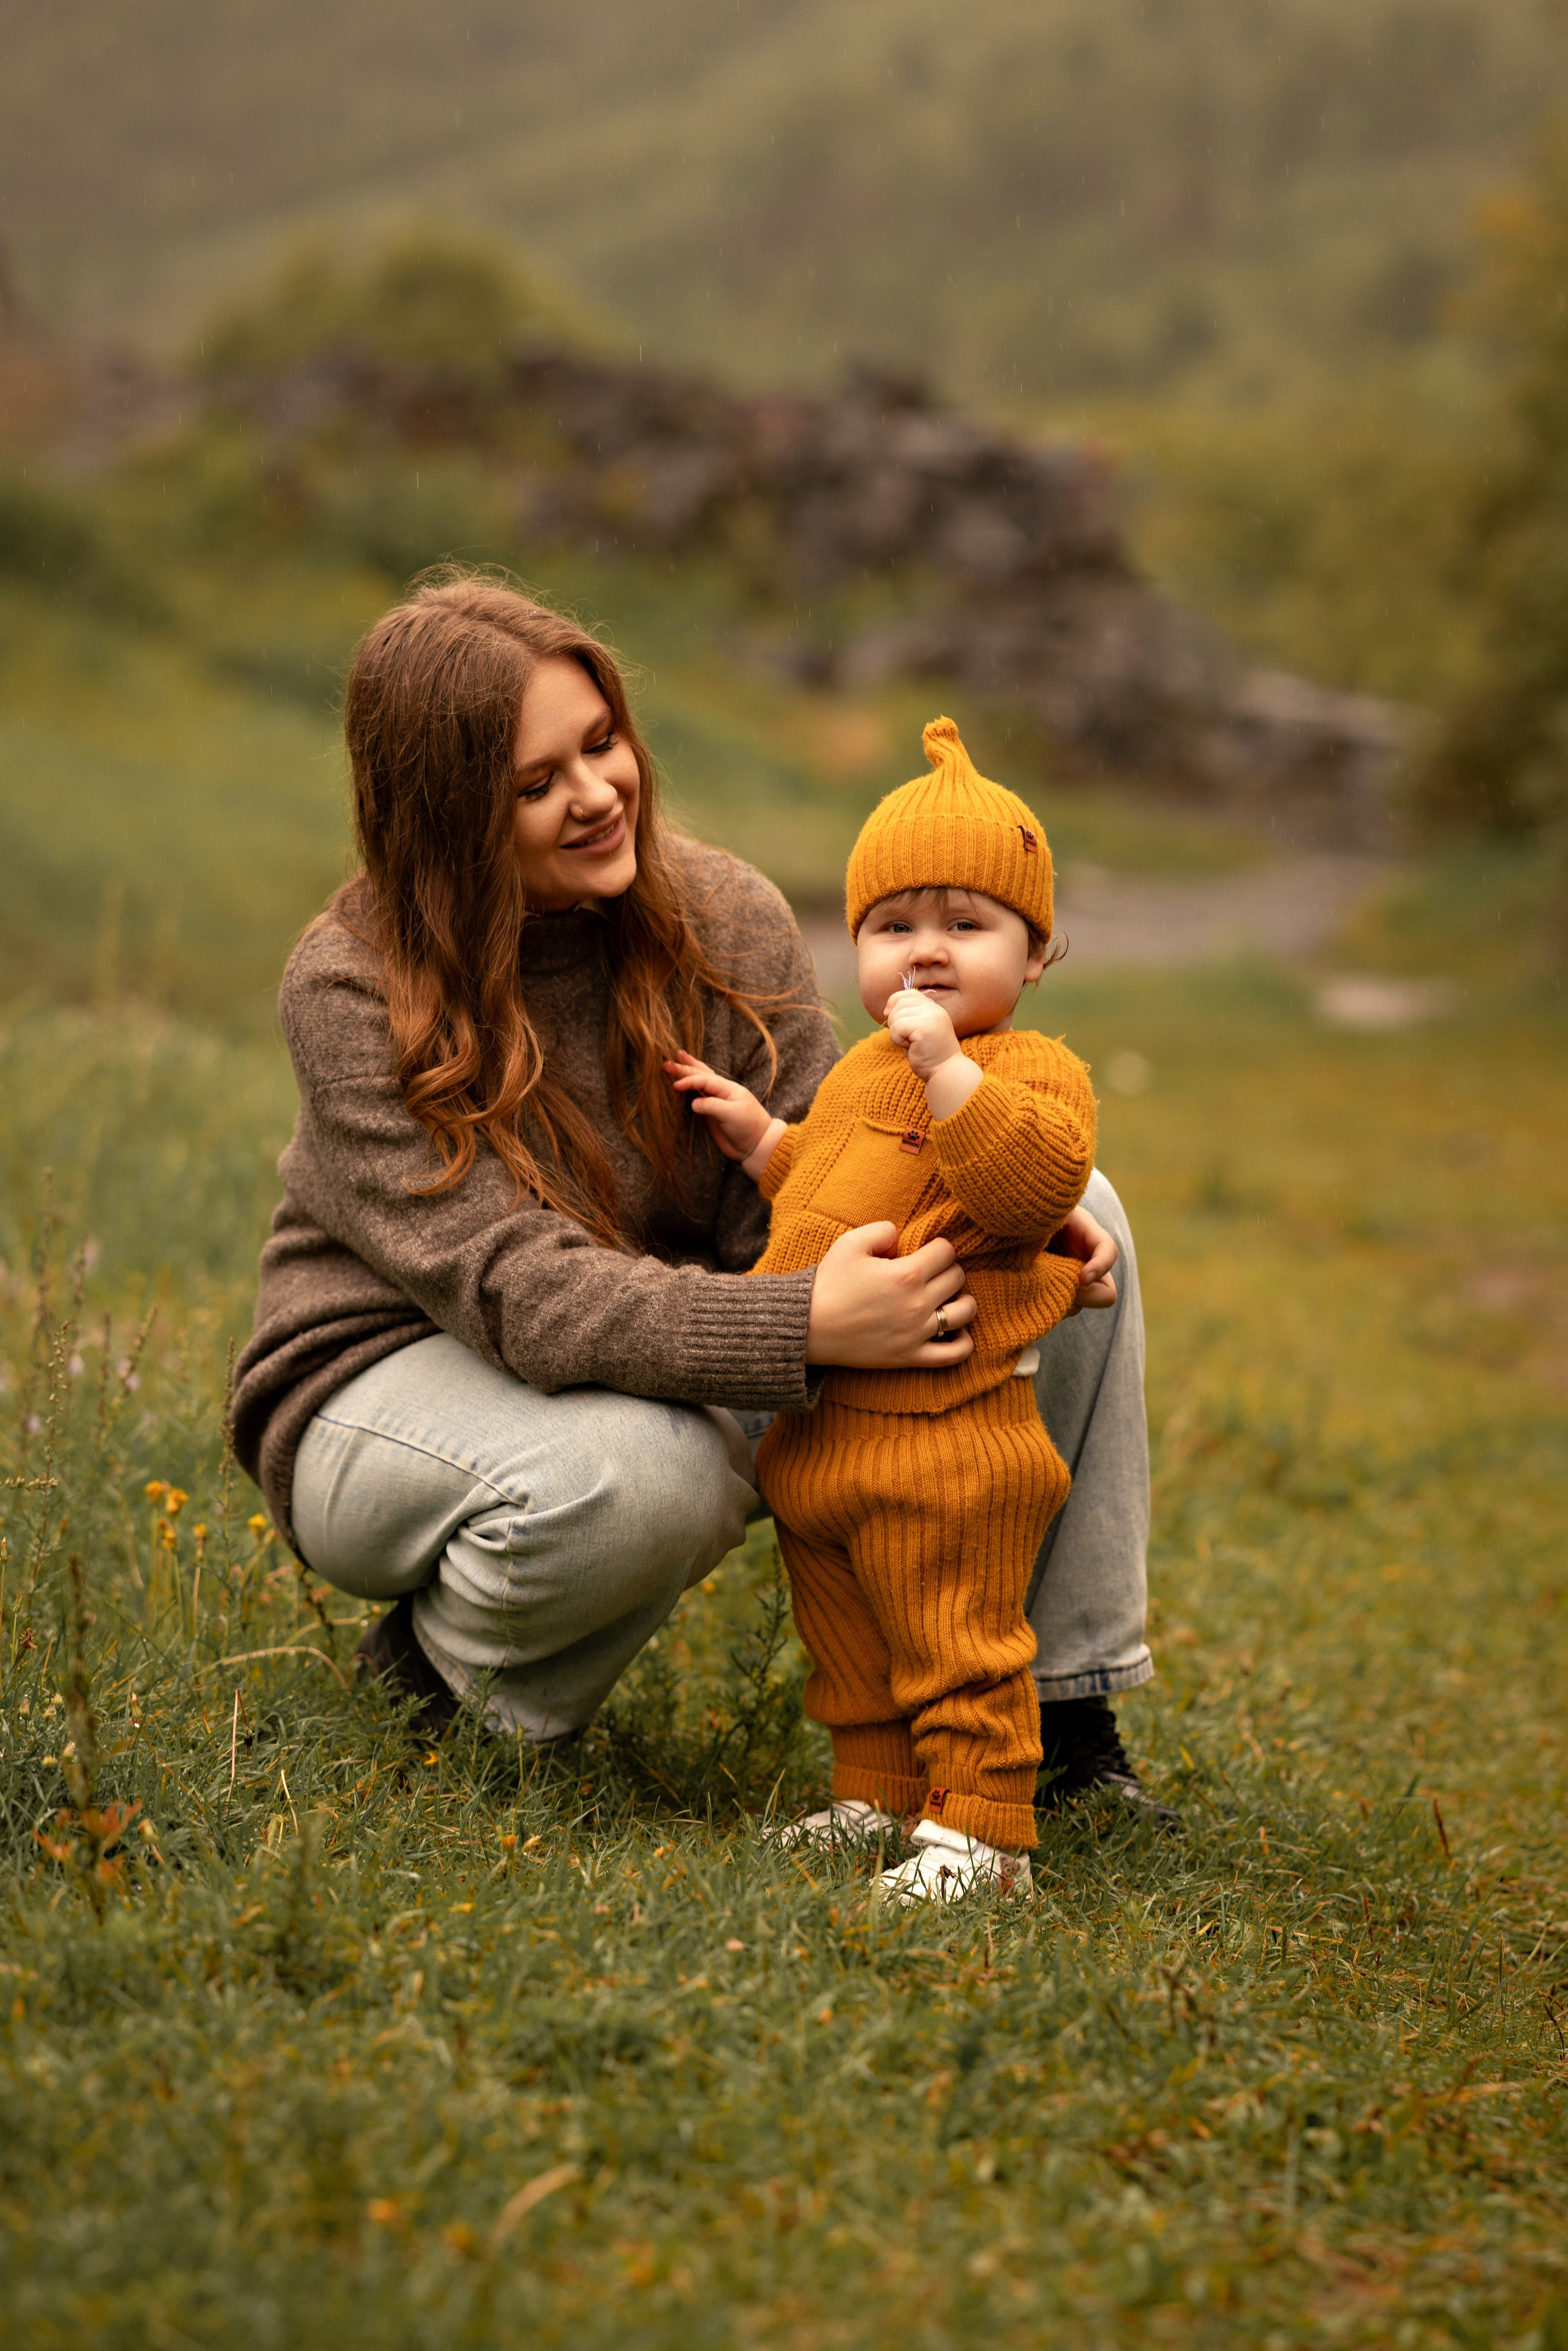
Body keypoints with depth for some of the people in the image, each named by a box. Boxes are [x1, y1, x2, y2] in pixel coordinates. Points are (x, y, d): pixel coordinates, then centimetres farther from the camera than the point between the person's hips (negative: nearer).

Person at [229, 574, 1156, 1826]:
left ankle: (1068, 1708, -3)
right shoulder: (355, 993, -23)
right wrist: (806, 1327, -46)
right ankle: (443, 1660, -7)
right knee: (639, 1474, -43)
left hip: (669, 1360, 6)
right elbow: (520, 1290, -32)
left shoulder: (724, 916, -8)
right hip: (396, 1385, -5)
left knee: (1074, 1211, -7)